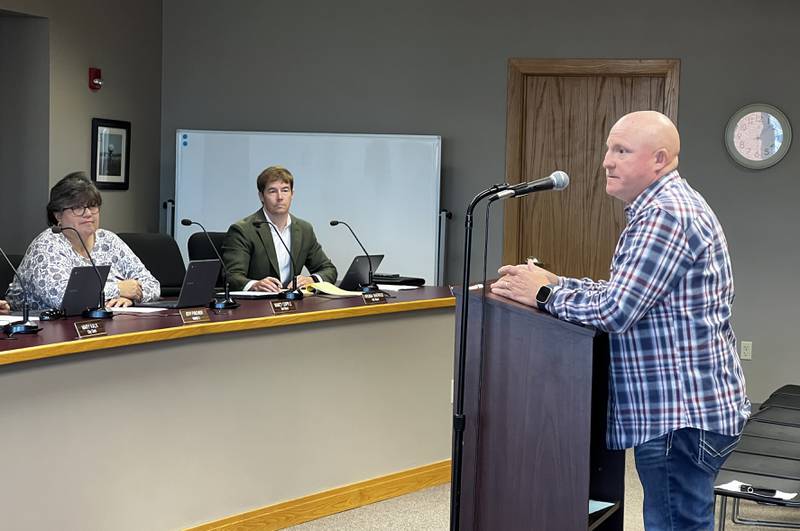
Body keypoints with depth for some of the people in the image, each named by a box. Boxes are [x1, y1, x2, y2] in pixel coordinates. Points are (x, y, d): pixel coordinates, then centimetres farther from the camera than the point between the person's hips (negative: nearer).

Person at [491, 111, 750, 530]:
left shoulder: (664, 215, -18)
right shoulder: (669, 206, 17)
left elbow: (614, 310, -23)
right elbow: (623, 293, 18)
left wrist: (543, 294, -9)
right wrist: (554, 282, 7)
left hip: (682, 416, -11)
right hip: (682, 409, 11)